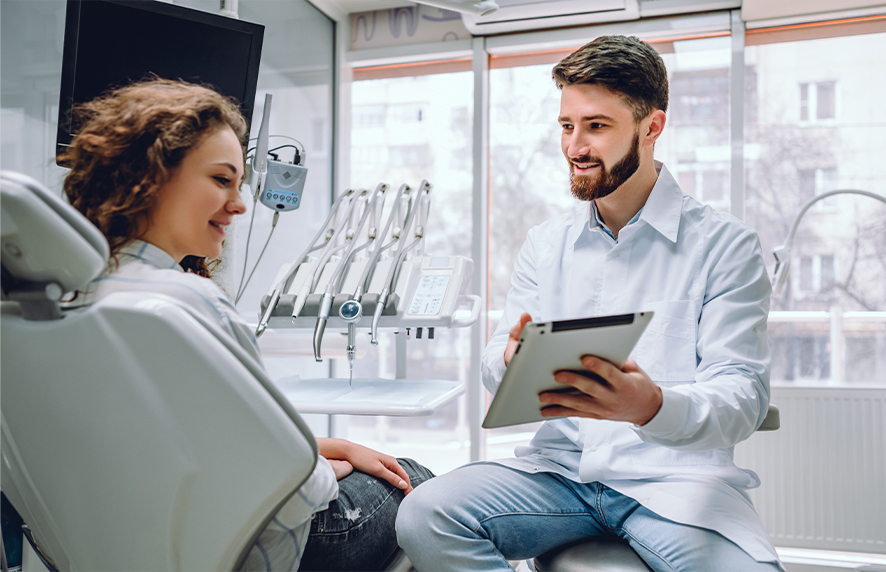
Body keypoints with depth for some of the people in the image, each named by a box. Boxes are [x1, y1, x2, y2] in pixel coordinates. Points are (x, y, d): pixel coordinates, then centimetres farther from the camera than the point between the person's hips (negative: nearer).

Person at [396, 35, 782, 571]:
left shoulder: (725, 243, 0)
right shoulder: (546, 244, 13)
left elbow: (744, 394, -7)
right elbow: (497, 363, 11)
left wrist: (655, 406, -29)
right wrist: (511, 360, -15)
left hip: (672, 473, -3)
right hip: (560, 465, 4)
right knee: (424, 516, -21)